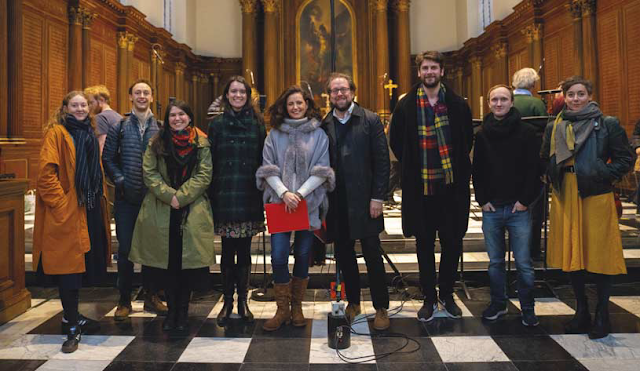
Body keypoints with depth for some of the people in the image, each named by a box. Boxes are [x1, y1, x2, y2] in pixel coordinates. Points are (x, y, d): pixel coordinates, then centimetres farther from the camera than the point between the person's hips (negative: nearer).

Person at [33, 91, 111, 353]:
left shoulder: (90, 133, 17)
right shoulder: (56, 133, -6)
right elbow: (46, 173, -14)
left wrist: (100, 195, 13)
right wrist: (62, 205, -17)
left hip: (90, 208, 7)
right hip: (67, 211, -7)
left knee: (85, 261, 13)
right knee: (69, 264, -2)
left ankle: (71, 315, 29)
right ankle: (72, 326, 7)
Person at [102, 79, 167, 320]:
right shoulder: (119, 127, 6)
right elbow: (108, 158, 6)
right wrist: (120, 180, -6)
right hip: (126, 197, 0)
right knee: (125, 248, 3)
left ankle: (151, 296, 22)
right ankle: (124, 300, 15)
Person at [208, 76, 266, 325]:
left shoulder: (257, 123, 7)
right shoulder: (217, 124, 5)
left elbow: (263, 160, 5)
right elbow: (210, 162, 3)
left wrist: (262, 194, 0)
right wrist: (211, 195, -3)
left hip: (249, 198, 1)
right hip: (224, 198, 0)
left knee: (244, 251, 8)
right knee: (228, 251, 6)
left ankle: (243, 301, 20)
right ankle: (227, 301, 19)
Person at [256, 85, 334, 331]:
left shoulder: (318, 134, 6)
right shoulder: (275, 134, 8)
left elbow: (321, 170, -1)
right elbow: (268, 168, 2)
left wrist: (299, 193, -12)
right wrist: (284, 193, -12)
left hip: (308, 203, 0)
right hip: (279, 202, 0)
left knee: (303, 255, 8)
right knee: (278, 257, -6)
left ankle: (297, 307, 22)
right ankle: (282, 309, 10)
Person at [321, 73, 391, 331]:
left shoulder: (370, 120, 0)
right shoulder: (323, 125, 7)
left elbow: (382, 161, -3)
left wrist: (377, 197, -9)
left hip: (364, 200, -3)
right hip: (336, 203, 3)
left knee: (373, 256, 3)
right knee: (344, 255, 11)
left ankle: (381, 308, 16)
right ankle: (353, 303, 28)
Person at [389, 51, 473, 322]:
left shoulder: (457, 104, 3)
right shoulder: (406, 106, 1)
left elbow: (467, 140, 14)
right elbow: (396, 142, 10)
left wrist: (458, 166, 8)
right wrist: (412, 168, 6)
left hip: (452, 185, 1)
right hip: (420, 186, -1)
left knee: (452, 243, 9)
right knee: (424, 245, 8)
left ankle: (447, 295, 26)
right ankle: (429, 298, 21)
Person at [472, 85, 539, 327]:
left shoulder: (525, 132, 0)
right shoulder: (482, 134, 7)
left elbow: (533, 169, -2)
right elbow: (477, 170, 8)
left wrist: (525, 200, -8)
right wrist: (482, 200, 1)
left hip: (518, 208, -2)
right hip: (490, 209, 2)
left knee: (523, 263, 2)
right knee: (495, 262, 12)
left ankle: (527, 308, 17)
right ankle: (498, 303, 26)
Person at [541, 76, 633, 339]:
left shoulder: (608, 124, 0)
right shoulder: (554, 127, 11)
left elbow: (625, 159, 0)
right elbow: (545, 159, 22)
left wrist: (603, 175, -11)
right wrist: (555, 177, 7)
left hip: (596, 197, -4)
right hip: (565, 199, 4)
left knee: (599, 254, 0)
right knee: (571, 255, 9)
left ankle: (602, 315, 16)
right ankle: (581, 311, 24)